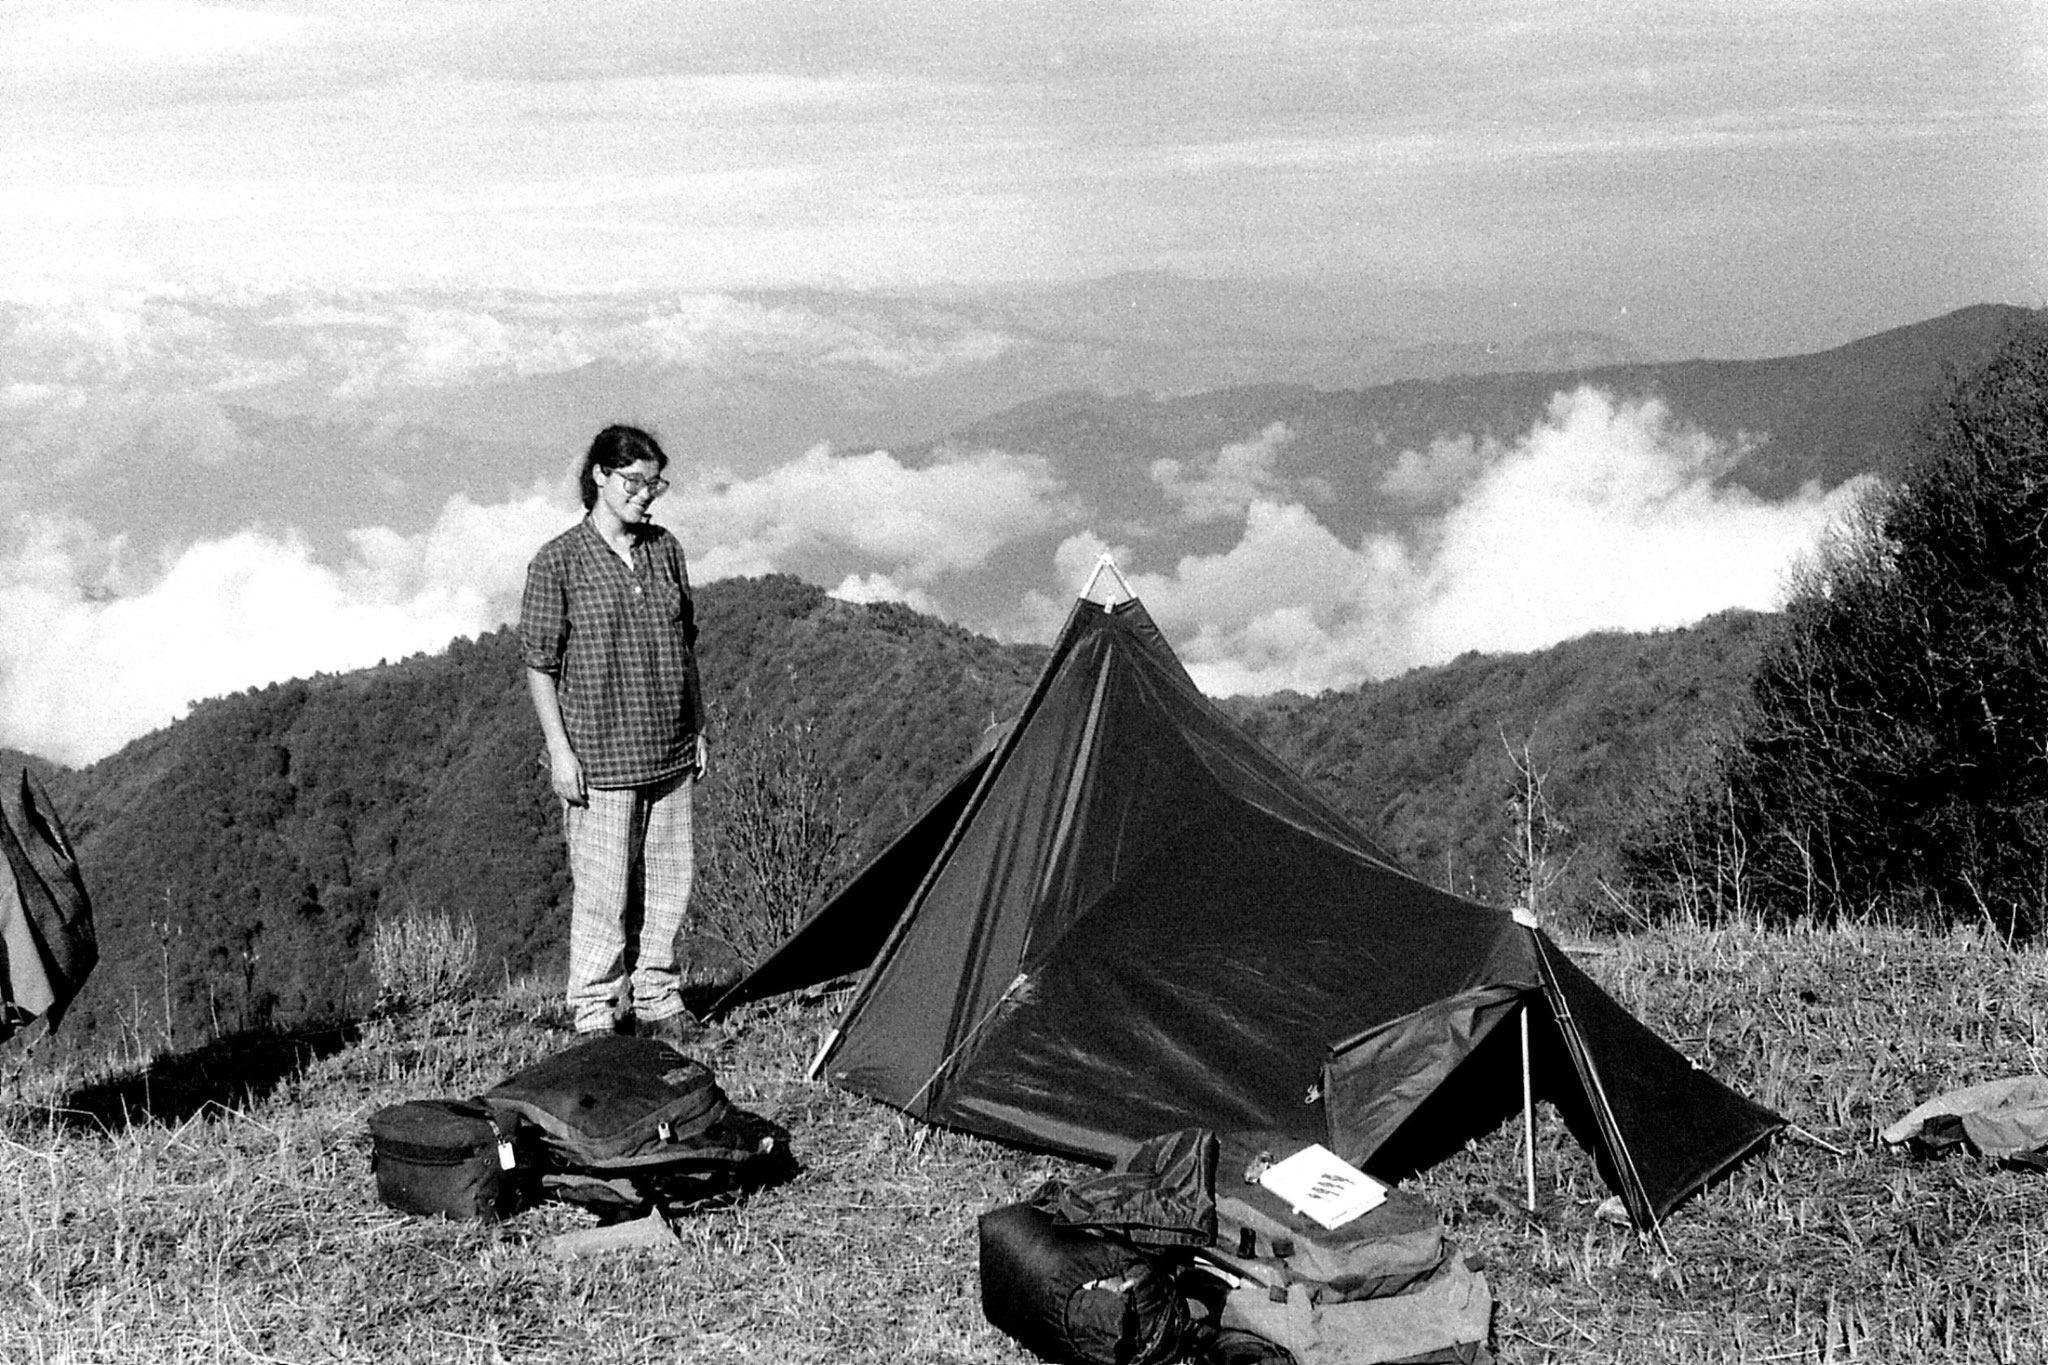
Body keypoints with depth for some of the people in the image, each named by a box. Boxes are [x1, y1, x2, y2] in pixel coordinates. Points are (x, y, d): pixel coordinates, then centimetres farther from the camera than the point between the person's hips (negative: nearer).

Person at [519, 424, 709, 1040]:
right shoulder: (559, 561, -7)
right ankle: (596, 1011, 9)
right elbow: (538, 662, -6)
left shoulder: (665, 550, 9)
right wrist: (560, 750, -11)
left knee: (669, 880, 10)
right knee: (603, 890, -2)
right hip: (599, 757, -5)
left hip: (669, 754, 6)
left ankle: (658, 1000, 23)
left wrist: (698, 729, 16)